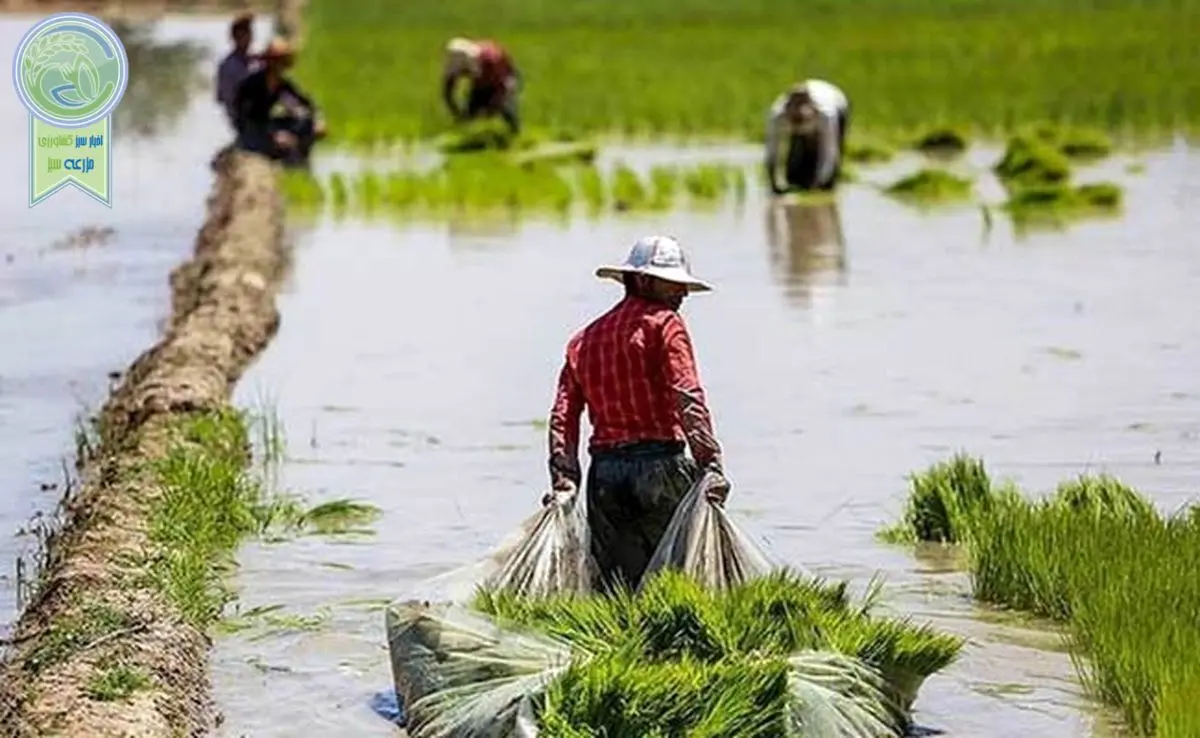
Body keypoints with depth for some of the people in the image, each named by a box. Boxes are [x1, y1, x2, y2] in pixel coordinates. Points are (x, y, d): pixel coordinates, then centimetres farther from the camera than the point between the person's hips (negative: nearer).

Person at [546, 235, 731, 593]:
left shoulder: (584, 340, 20)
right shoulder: (663, 323, 0)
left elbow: (563, 416, 11)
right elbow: (688, 398, -12)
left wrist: (563, 481, 6)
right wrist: (710, 463, -18)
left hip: (604, 474, 6)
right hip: (659, 467, -6)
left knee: (617, 582, 6)